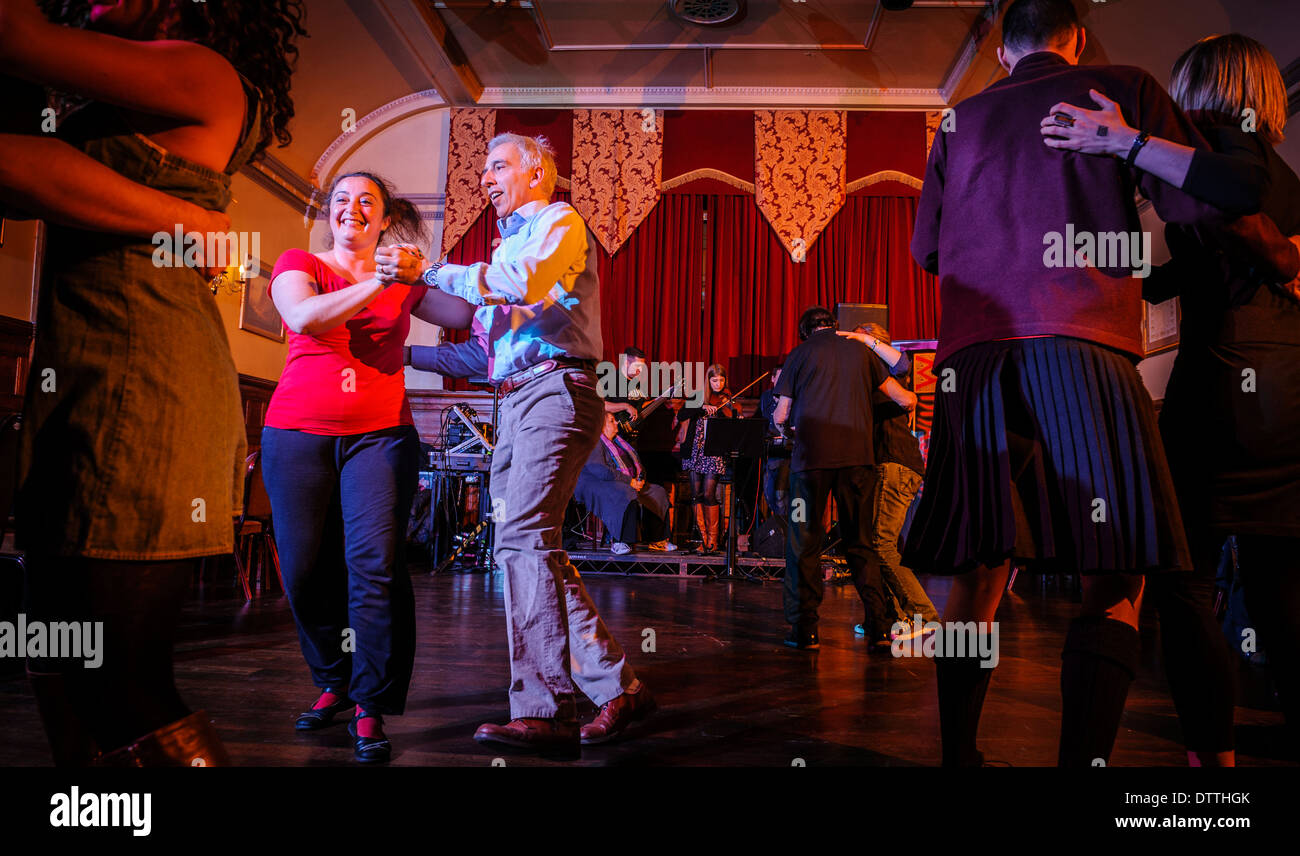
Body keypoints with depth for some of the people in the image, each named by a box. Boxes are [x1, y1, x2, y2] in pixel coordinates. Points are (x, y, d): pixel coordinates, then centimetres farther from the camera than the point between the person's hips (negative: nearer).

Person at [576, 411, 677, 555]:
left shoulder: (619, 441, 21)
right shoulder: (595, 443, -8)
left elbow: (636, 462, 24)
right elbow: (601, 471, -21)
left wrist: (640, 478, 0)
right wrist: (630, 481, -20)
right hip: (601, 484, -9)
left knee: (658, 493, -4)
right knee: (626, 496, -39)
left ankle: (657, 540, -8)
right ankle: (619, 542, -35)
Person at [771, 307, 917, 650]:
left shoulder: (800, 354, 8)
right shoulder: (859, 351, 14)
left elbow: (780, 417, 6)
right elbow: (905, 399, 13)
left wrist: (786, 421, 29)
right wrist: (911, 400, 36)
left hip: (812, 455, -2)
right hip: (857, 455, 3)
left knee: (804, 543, 5)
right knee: (860, 542, 12)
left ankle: (805, 630, 2)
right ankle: (878, 625, 9)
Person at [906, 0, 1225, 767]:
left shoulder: (961, 122, 20)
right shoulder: (1120, 88, 10)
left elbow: (925, 249, 24)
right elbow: (1200, 200, 0)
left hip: (973, 354, 4)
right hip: (1083, 347, -4)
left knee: (977, 573, 8)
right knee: (1116, 575, 1)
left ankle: (959, 755, 10)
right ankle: (1083, 757, -8)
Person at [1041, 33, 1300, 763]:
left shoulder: (1220, 127, 0)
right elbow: (1174, 280, 28)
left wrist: (1124, 142, -23)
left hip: (1224, 383, -8)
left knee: (1182, 582, -1)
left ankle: (1212, 755, 1)